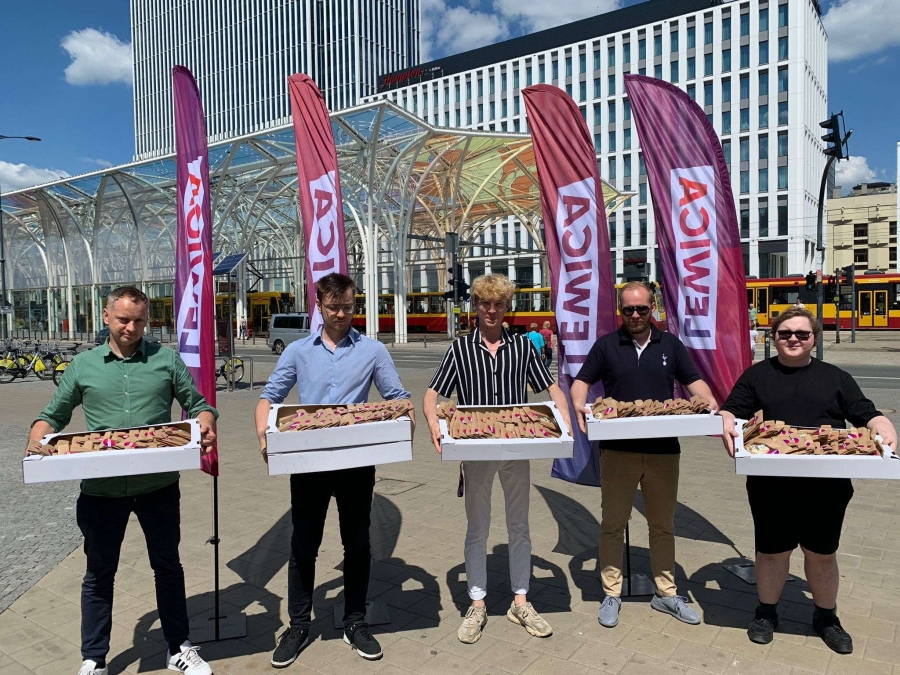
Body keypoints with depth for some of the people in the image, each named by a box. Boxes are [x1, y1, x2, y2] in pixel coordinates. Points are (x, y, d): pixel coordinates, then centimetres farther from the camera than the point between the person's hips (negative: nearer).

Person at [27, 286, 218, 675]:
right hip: (101, 489, 1)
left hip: (158, 485, 0)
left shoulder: (167, 360, 1)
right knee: (99, 573, 16)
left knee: (167, 566, 14)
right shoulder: (83, 365, 4)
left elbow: (197, 404, 4)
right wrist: (37, 440, -9)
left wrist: (206, 424, -18)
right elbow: (54, 415, 11)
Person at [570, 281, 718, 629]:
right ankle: (611, 594, 20)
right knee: (613, 524, 7)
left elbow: (693, 381, 10)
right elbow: (581, 381, 4)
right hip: (617, 450, -1)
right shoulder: (606, 345, 3)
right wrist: (579, 405, -17)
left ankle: (666, 593, 28)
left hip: (663, 450, 2)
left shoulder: (670, 344, 8)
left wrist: (711, 405, -9)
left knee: (663, 525, 14)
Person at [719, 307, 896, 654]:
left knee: (822, 553, 14)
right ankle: (766, 613, 30)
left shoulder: (835, 377, 8)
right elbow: (730, 411, -1)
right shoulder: (756, 375, 5)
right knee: (772, 550, 10)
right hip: (771, 485, -1)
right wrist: (727, 425, -23)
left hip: (826, 486, 1)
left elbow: (868, 416, 6)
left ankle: (826, 617, 35)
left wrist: (886, 431, -15)